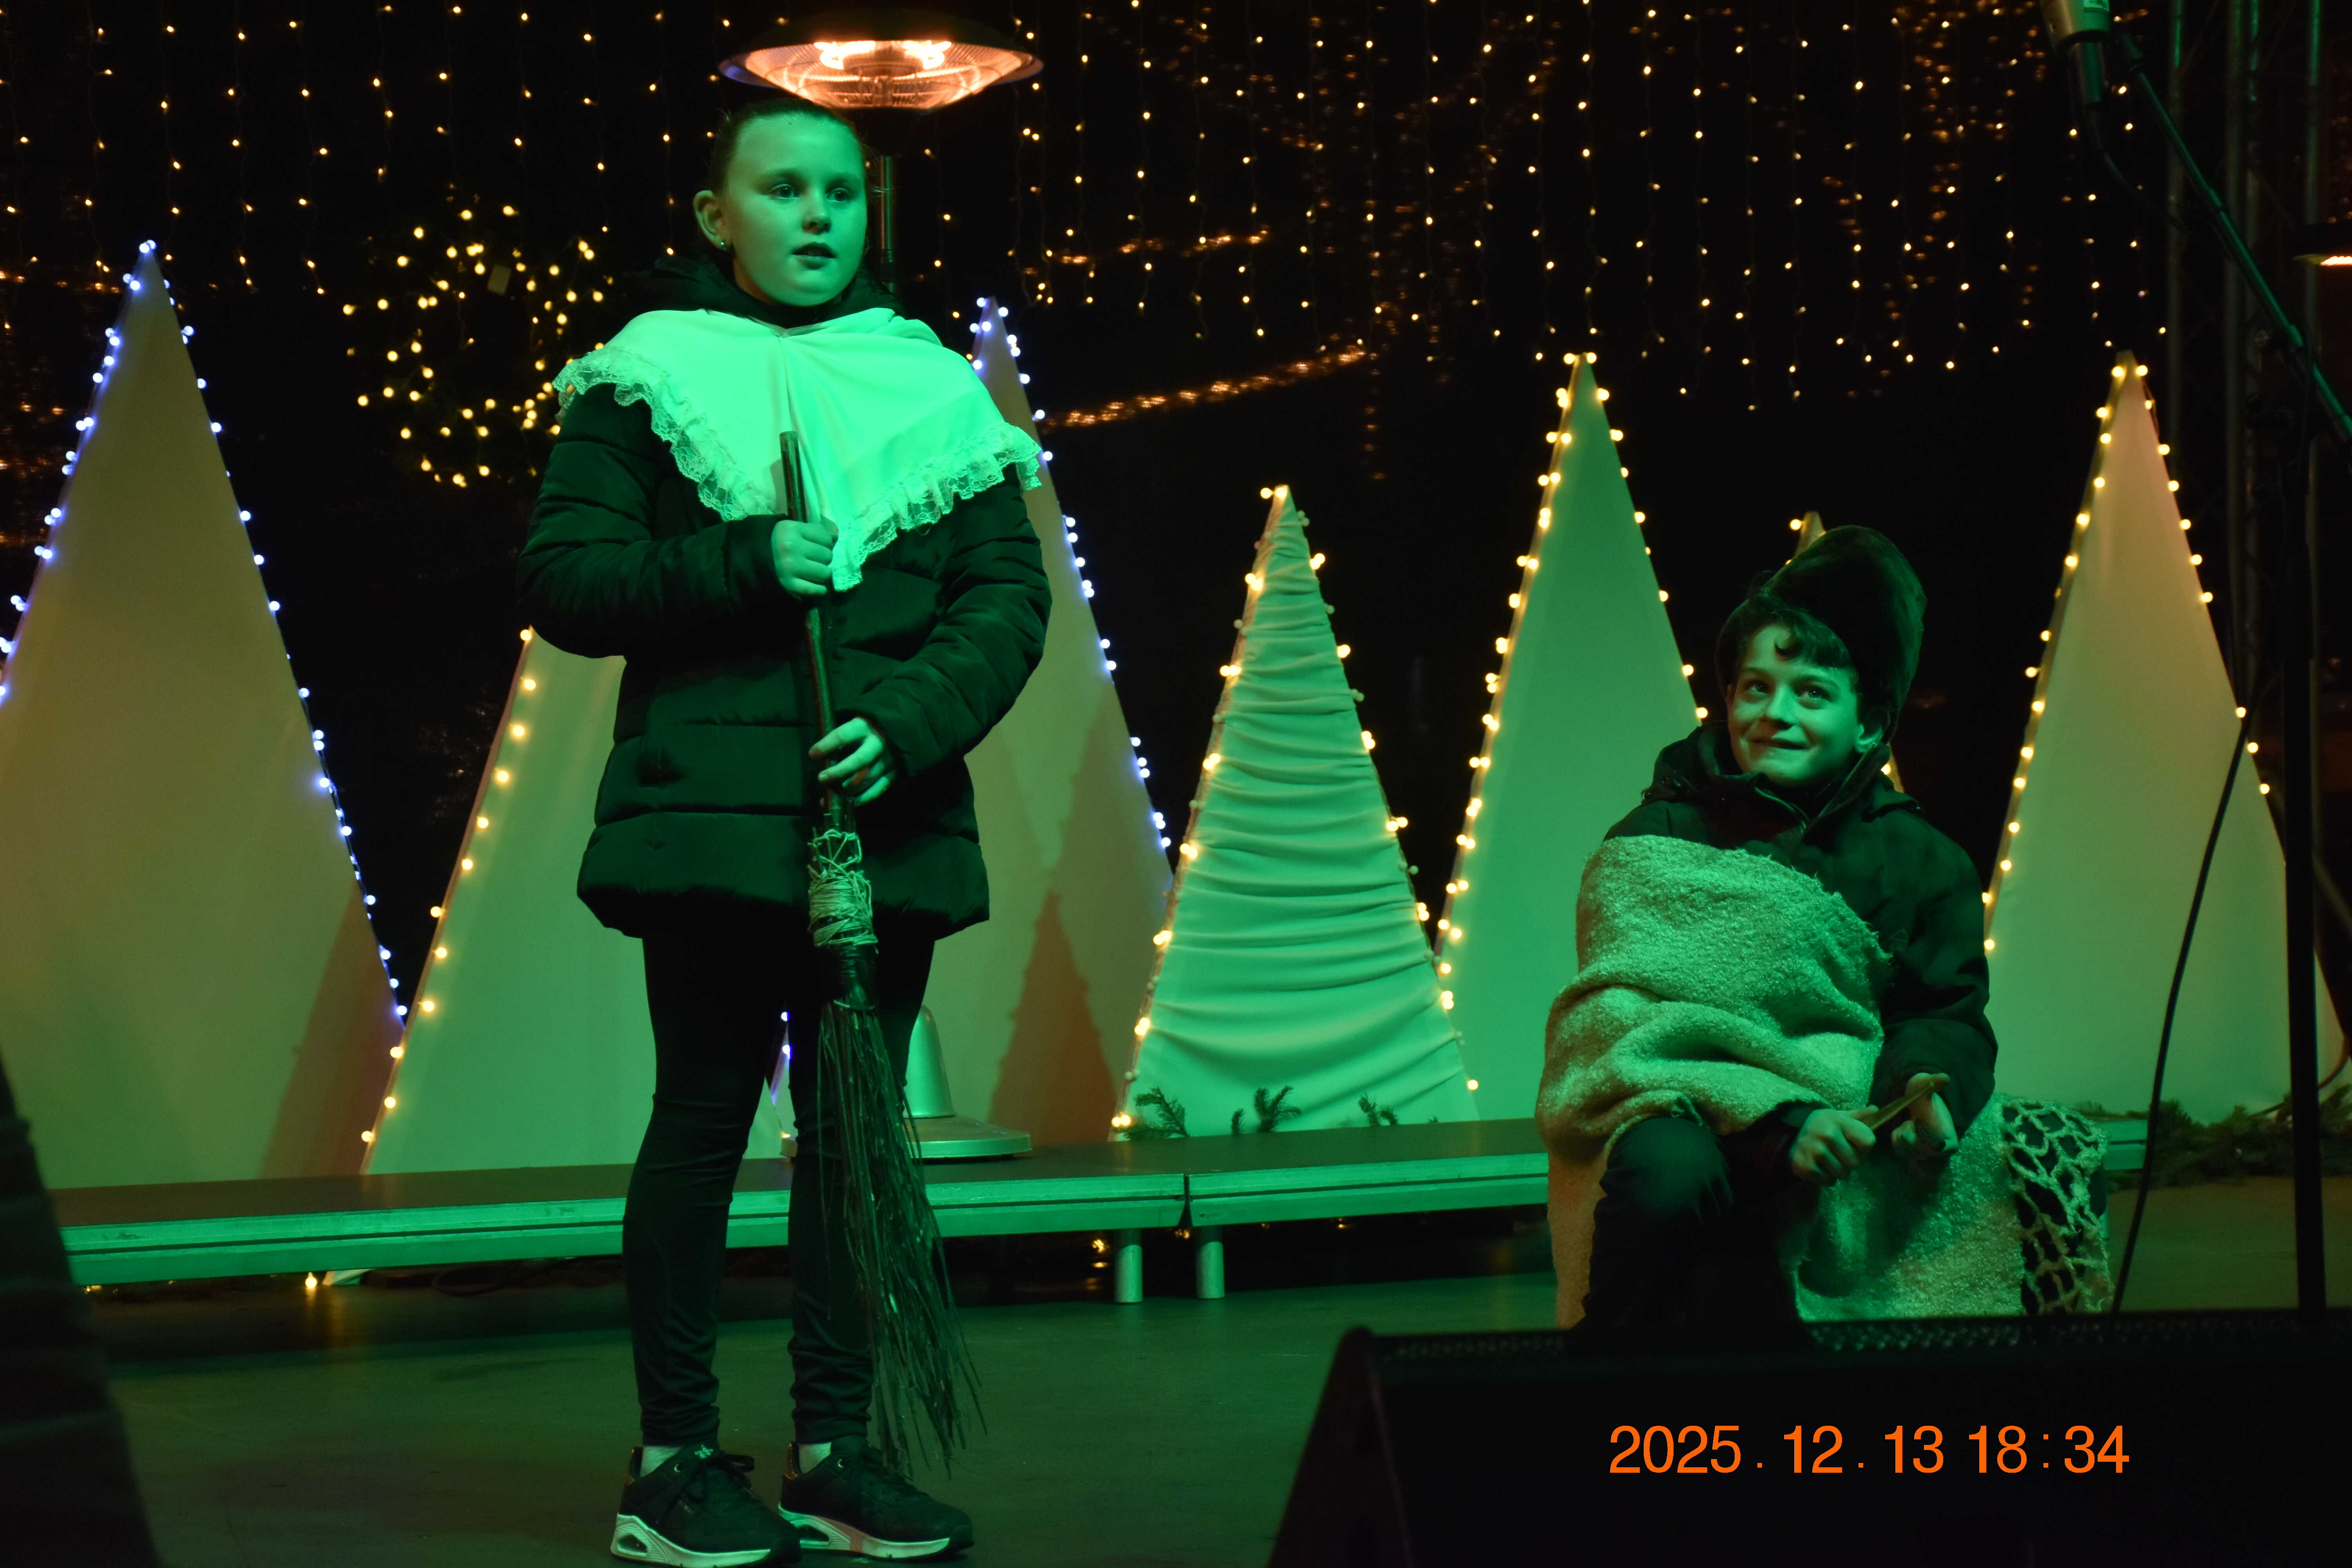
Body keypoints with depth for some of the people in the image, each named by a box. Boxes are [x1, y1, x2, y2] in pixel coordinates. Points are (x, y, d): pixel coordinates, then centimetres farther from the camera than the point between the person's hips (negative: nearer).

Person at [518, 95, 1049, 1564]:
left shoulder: (931, 387, 10)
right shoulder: (646, 380, 3)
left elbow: (1010, 593, 4)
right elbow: (564, 576, -3)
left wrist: (912, 723, -13)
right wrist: (740, 568, -16)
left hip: (887, 818, 4)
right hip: (713, 812, -3)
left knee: (856, 1125, 7)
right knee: (705, 1116, -2)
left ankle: (836, 1450, 16)